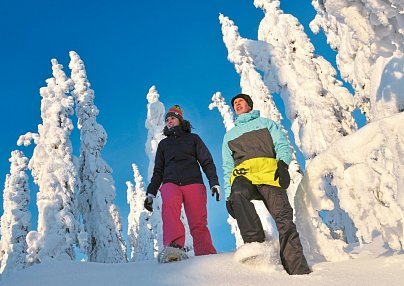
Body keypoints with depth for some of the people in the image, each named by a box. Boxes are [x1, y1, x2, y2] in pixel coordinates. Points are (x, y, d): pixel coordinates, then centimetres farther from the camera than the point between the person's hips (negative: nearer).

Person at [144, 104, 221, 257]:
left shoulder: (193, 138, 21)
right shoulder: (163, 144, 28)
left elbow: (207, 162, 13)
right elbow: (158, 171, 27)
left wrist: (214, 182, -2)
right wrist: (150, 193, 15)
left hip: (193, 183, 0)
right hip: (171, 183, 1)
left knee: (198, 224, -15)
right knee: (169, 203, -35)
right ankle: (174, 244, -47)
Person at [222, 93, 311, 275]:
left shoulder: (266, 123, 29)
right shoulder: (229, 135, 35)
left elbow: (283, 146, 14)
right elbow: (228, 167, 27)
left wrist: (282, 163, -10)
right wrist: (228, 195, 13)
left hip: (268, 172, -1)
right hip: (243, 176, 2)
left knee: (284, 218, -20)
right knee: (238, 193, -37)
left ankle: (299, 270, -22)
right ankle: (256, 243, -37)